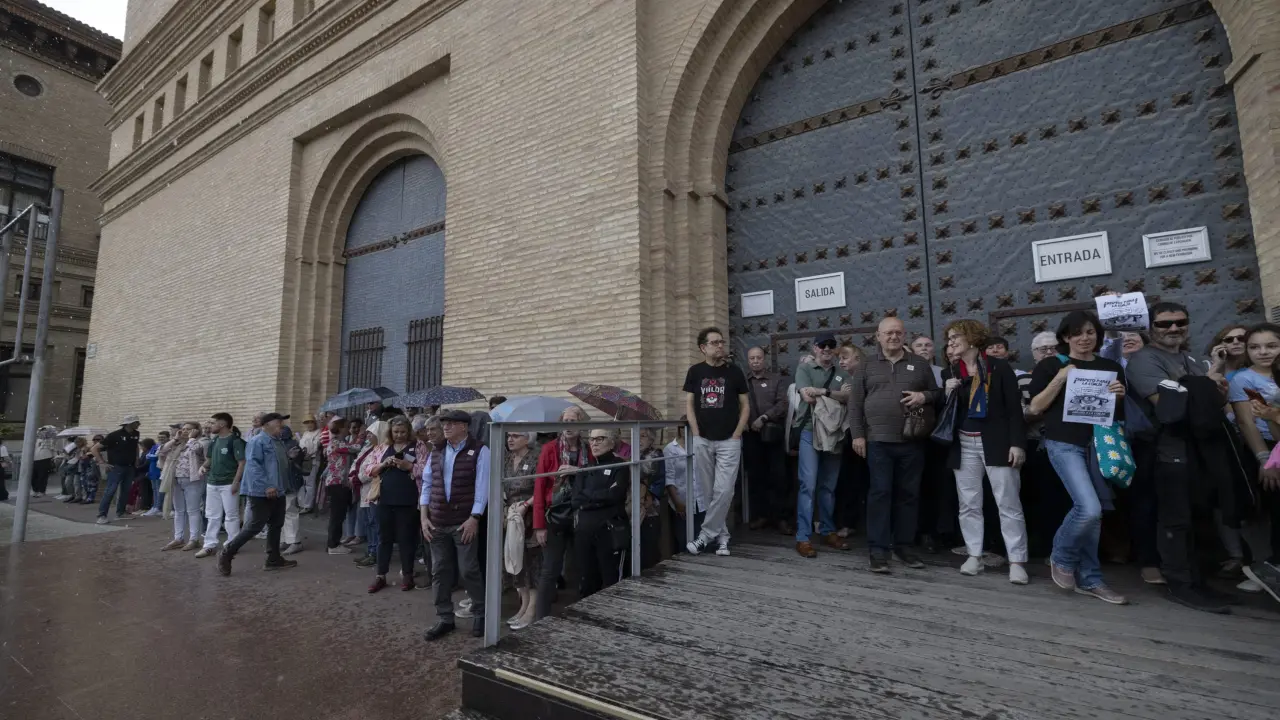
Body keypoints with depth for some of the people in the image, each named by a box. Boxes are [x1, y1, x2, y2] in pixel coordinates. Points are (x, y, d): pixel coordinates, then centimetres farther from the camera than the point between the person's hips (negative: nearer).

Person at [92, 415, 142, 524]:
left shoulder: (135, 434, 6)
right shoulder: (114, 435, -13)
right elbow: (95, 449, -9)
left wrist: (136, 459, 16)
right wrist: (102, 463, -13)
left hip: (130, 468, 6)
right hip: (116, 467, -6)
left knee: (126, 491, 9)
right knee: (110, 490, -11)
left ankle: (120, 513, 20)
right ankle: (101, 516, -8)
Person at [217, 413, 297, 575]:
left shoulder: (279, 442, 15)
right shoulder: (258, 441, -12)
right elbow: (253, 465, -21)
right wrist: (266, 486, -26)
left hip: (277, 492, 9)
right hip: (261, 492, -9)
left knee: (276, 525, 12)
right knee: (255, 525, -7)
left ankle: (273, 559, 20)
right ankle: (226, 553, 11)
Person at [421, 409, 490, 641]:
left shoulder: (479, 451, -8)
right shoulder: (437, 452, 10)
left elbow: (482, 487, -11)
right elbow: (427, 484, 11)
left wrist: (474, 519, -16)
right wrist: (424, 517, 3)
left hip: (465, 522, -5)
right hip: (437, 522, 6)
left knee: (468, 570, 2)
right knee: (439, 571, 11)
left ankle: (480, 615, 21)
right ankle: (444, 619, 26)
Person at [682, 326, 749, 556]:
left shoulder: (734, 372, 2)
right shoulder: (695, 372, 4)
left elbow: (745, 406, 4)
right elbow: (689, 405, 5)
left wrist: (736, 435, -5)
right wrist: (696, 434, -4)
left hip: (728, 441, -1)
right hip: (702, 440, 1)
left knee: (724, 490, -7)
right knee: (707, 491, 7)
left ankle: (707, 534, 5)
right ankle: (722, 535, 21)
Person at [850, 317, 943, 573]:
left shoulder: (920, 365, 11)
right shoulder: (867, 366, 7)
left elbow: (938, 394, 15)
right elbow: (855, 403, 4)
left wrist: (925, 396, -8)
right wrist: (857, 434, -4)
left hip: (912, 442, 2)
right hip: (878, 441, -2)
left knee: (909, 494, 9)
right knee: (880, 493, -3)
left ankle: (904, 545, 22)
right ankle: (878, 549, 4)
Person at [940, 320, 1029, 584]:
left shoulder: (999, 367, -1)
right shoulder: (949, 373, 9)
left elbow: (1014, 408, -4)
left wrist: (1017, 443, -11)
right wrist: (948, 394, -9)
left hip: (996, 443, -4)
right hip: (964, 445, 4)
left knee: (1008, 503, -1)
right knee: (969, 503, 7)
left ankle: (1016, 561, 6)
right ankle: (974, 555, 17)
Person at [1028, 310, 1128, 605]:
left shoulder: (1111, 368, 12)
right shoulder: (1051, 365, 0)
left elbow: (1122, 415, 16)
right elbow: (1036, 407, -5)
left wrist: (1120, 397, -6)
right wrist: (1060, 378, -15)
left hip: (1100, 444, 5)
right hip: (1065, 443, -5)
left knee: (1094, 513, 8)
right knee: (1089, 509, -17)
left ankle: (1089, 579, 20)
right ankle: (1061, 558, 9)